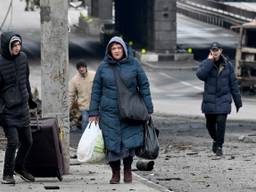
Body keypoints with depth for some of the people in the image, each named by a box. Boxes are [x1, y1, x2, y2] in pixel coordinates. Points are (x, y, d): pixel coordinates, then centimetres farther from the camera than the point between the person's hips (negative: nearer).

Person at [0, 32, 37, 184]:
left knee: (27, 141, 12)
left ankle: (19, 167, 34)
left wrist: (30, 98, 25)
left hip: (23, 108, 6)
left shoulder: (23, 57, 3)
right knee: (13, 141, -11)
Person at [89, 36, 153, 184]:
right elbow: (96, 90, 8)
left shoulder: (133, 64, 2)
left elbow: (144, 86, 5)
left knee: (129, 141, -6)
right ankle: (115, 173, 11)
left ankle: (128, 170, 11)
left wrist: (148, 109, 2)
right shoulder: (103, 67, 4)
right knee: (112, 143, -1)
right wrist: (94, 113, 5)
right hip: (109, 112, 1)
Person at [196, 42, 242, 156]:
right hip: (209, 99, 1)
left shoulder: (227, 65, 3)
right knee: (210, 124, 9)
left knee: (221, 121, -15)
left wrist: (238, 102, 6)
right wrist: (210, 61, -18)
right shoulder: (206, 63, 0)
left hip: (223, 99, -1)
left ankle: (219, 146, -4)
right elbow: (200, 75, -21)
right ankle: (215, 140, 38)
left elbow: (233, 84, 6)